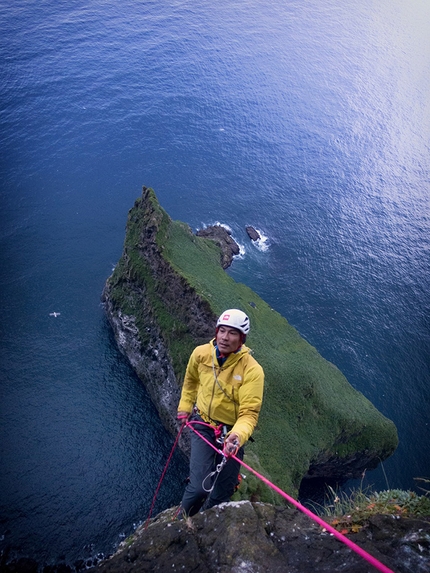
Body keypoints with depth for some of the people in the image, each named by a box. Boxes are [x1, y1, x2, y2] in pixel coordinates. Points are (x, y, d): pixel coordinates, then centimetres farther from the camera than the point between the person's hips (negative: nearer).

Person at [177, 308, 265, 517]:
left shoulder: (252, 370, -24)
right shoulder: (201, 353, -14)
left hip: (232, 432, 0)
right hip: (203, 426, 1)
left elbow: (249, 413, -26)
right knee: (200, 488, -16)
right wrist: (184, 407, 12)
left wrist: (238, 435, -43)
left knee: (221, 496, 12)